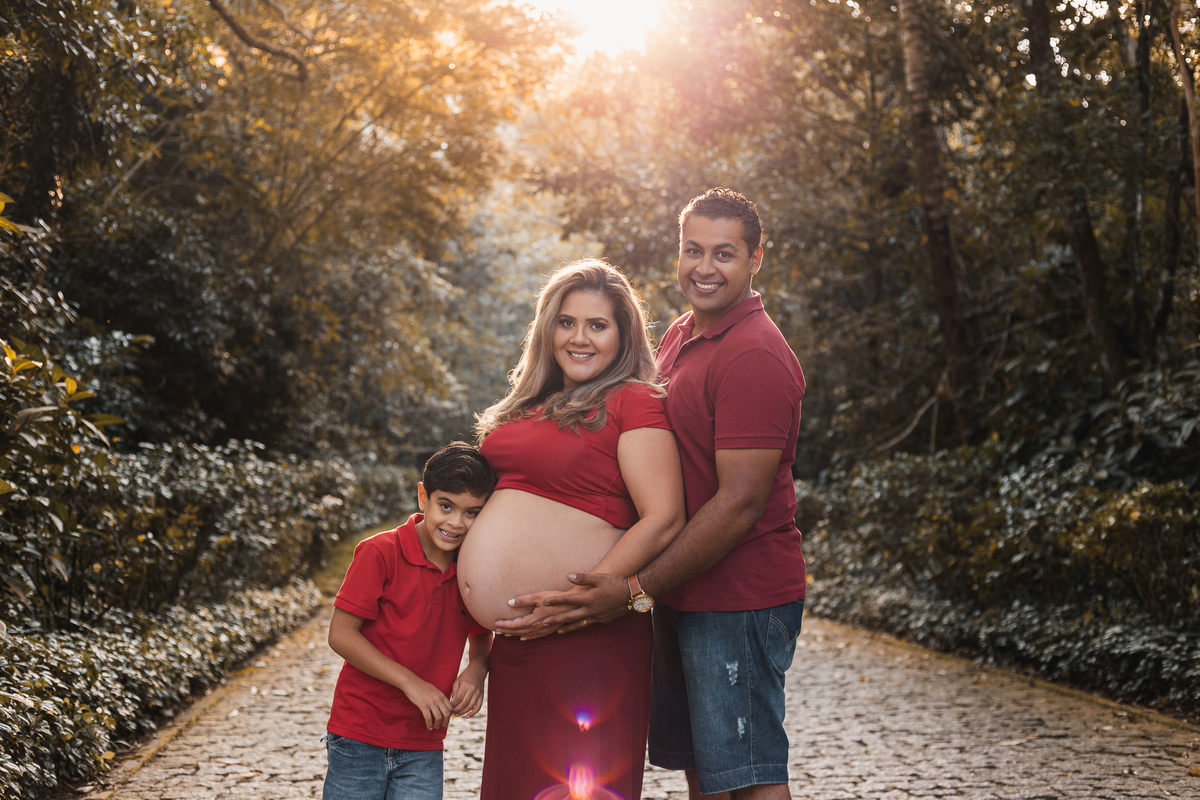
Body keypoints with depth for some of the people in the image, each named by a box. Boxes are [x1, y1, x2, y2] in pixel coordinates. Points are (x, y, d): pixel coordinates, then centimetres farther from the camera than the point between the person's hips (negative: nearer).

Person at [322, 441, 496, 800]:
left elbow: (482, 636, 19)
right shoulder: (380, 552, -12)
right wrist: (411, 683, -17)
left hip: (423, 747, 4)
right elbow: (341, 634, -13)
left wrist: (476, 669, -4)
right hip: (359, 737, -4)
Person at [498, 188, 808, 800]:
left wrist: (635, 590, -22)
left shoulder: (754, 356, -17)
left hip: (738, 599, -9)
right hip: (682, 591, 9)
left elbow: (741, 502, -22)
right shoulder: (680, 336, 14)